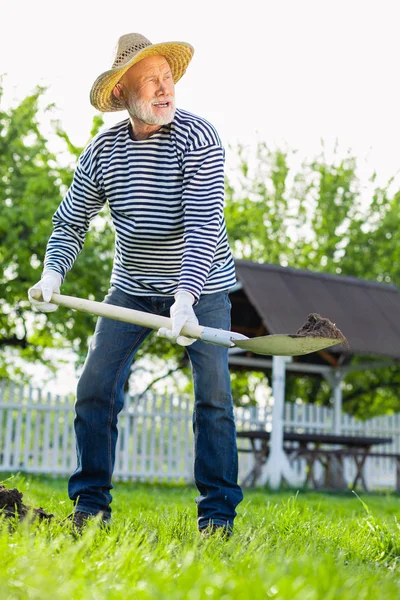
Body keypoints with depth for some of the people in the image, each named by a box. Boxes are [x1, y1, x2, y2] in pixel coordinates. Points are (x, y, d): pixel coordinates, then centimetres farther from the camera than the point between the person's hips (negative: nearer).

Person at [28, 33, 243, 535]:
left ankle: (217, 512, 0)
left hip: (201, 285, -3)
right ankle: (90, 503, 8)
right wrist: (52, 274, -17)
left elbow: (204, 225, -25)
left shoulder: (197, 137, -17)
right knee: (95, 385, -3)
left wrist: (185, 298, -36)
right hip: (132, 286, 4)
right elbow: (69, 224, 2)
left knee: (213, 392, -10)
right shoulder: (102, 150, -4)